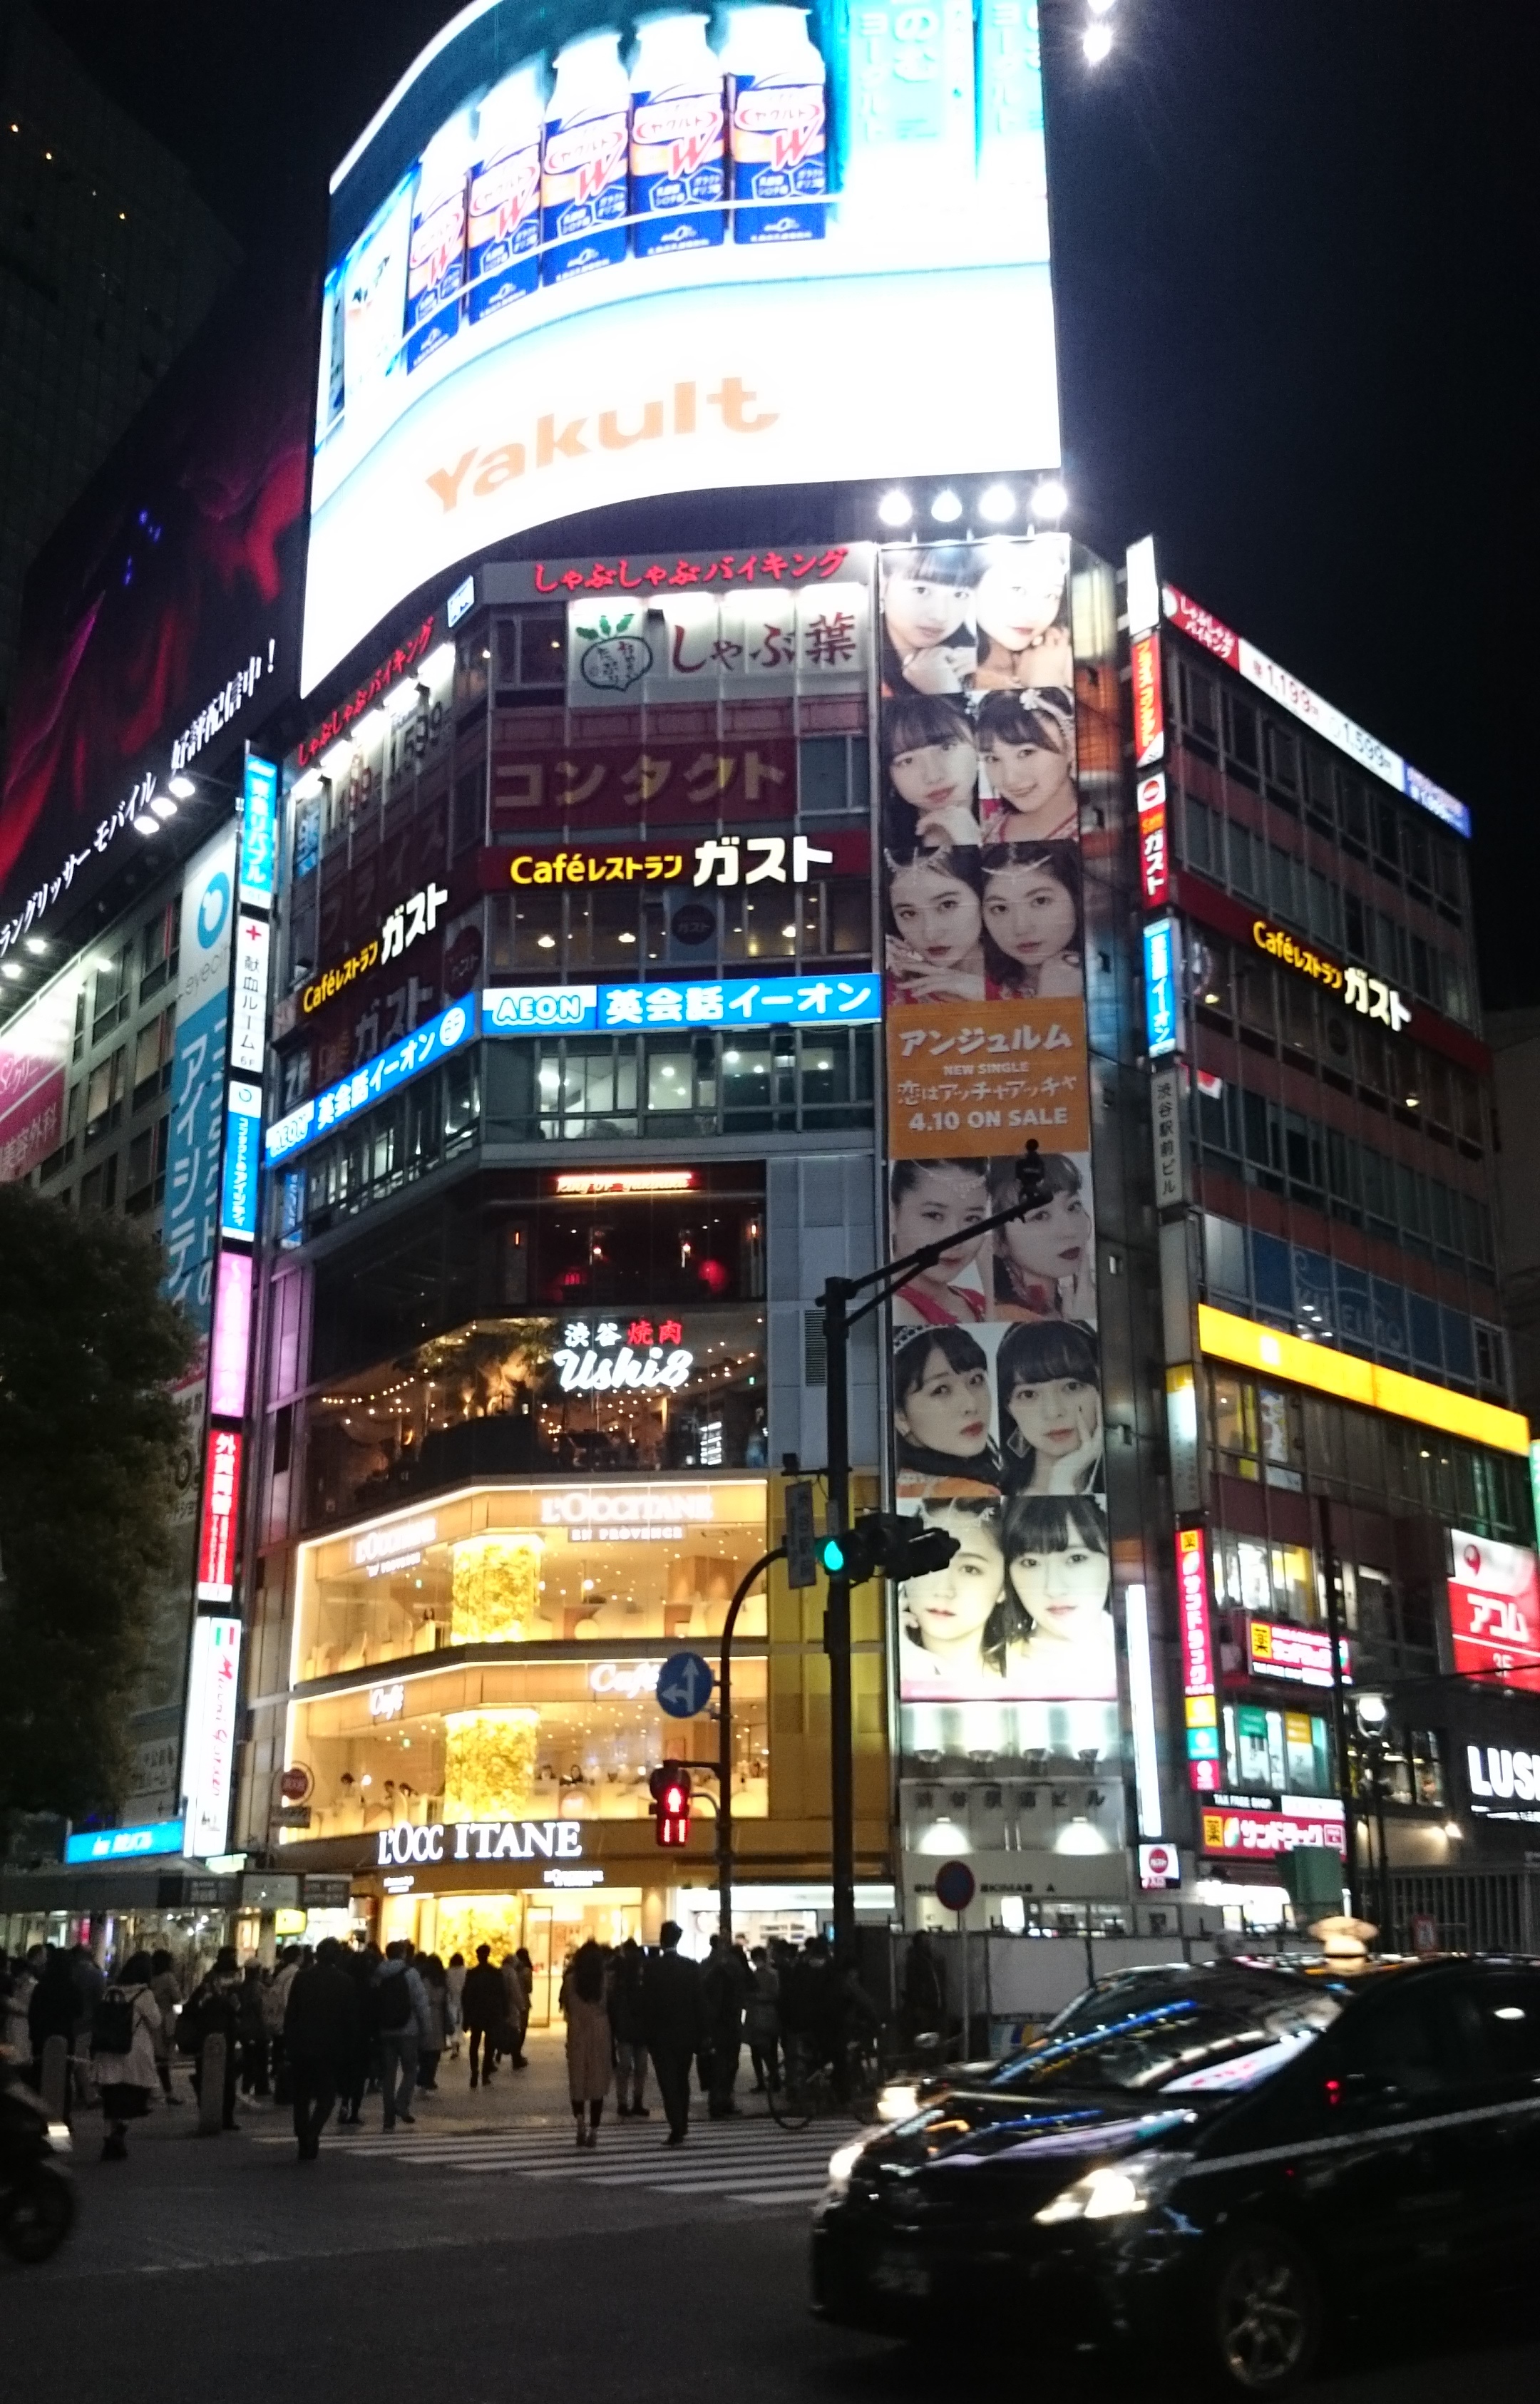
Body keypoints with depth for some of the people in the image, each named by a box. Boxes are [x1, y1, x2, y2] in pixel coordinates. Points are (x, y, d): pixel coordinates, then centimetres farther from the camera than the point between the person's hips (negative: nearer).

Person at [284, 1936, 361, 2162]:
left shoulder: (301, 1978, 1)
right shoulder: (346, 1982, -2)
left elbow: (290, 2014, 0)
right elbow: (352, 2021, -1)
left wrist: (289, 2045, 5)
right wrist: (350, 2051, 5)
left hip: (302, 2046, 2)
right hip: (331, 2048, -1)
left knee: (301, 2097, 12)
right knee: (326, 2096, 8)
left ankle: (304, 2145, 11)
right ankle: (313, 2133, -17)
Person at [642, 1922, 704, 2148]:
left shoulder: (652, 1967, -10)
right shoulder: (692, 1967, -4)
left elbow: (646, 2002, -9)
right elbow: (699, 2002, -1)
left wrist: (647, 2033, -1)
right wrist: (700, 2033, 6)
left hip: (661, 2035, -3)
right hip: (686, 2033, 3)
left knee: (668, 2082, -1)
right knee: (682, 2080, 18)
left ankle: (677, 2129, -10)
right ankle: (682, 2124, 25)